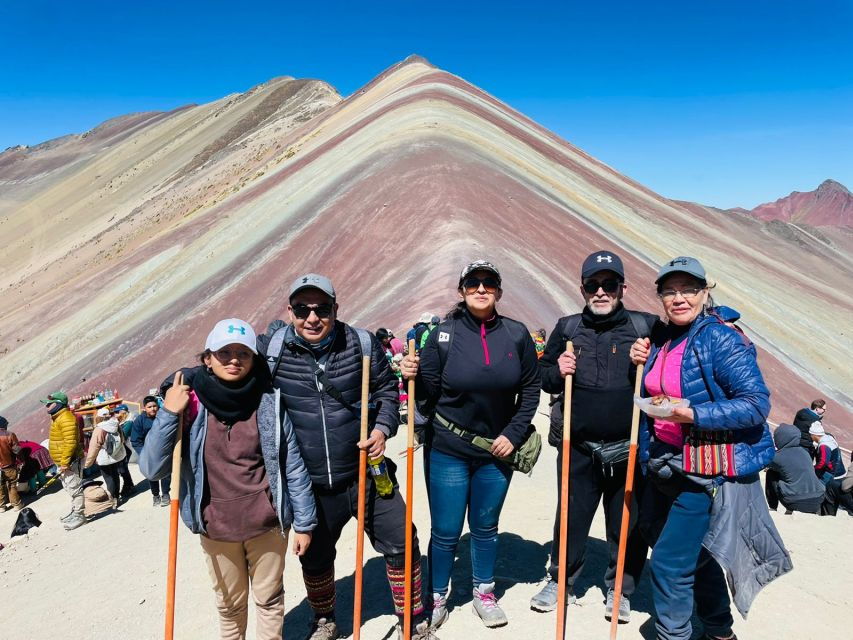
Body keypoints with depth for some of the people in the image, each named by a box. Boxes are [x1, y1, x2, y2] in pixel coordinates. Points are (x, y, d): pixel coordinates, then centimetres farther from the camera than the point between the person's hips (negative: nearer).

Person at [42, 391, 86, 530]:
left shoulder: (66, 418, -20)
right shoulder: (57, 418, 15)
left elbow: (70, 442, -26)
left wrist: (65, 462, -25)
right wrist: (61, 463, 21)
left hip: (70, 461, -11)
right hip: (62, 462, 11)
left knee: (75, 489, -2)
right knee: (69, 488, 20)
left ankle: (79, 516, 6)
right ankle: (74, 512, 32)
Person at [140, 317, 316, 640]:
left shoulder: (269, 401, -12)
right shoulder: (190, 403, -11)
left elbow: (293, 465, -6)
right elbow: (151, 469, -13)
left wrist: (304, 522, -2)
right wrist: (168, 413, -24)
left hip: (267, 523, -1)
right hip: (216, 528, 1)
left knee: (269, 599, 19)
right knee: (230, 604, 23)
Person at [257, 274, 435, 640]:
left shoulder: (361, 344, -8)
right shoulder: (270, 349, -10)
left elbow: (386, 389, 5)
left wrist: (383, 428, -9)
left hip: (366, 473, 0)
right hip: (310, 485, 1)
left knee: (401, 545, 7)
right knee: (315, 557, 20)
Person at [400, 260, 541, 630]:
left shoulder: (517, 335, -5)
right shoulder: (443, 334, -9)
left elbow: (530, 389, 2)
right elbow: (428, 391, -6)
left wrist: (513, 434, -5)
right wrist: (412, 376, -26)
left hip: (497, 450, 2)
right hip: (447, 450, -2)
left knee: (486, 527, 19)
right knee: (445, 531, 8)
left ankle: (484, 594, 39)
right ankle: (436, 598, 31)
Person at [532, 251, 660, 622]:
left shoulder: (646, 326, -3)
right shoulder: (567, 328, 4)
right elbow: (543, 376, 13)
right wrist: (556, 371, -9)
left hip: (630, 450, -1)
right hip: (578, 448, 1)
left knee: (626, 524, 13)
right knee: (571, 519, 14)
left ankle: (620, 590, 34)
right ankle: (561, 582, 34)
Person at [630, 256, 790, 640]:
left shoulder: (721, 339, -17)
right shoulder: (661, 340, 6)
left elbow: (757, 403, -21)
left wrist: (693, 414, -28)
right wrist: (641, 363, 1)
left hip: (706, 472, -8)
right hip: (666, 465, 8)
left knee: (668, 561, -2)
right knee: (696, 552, 22)